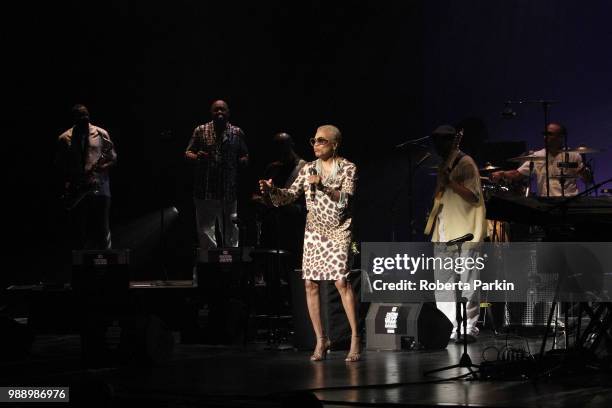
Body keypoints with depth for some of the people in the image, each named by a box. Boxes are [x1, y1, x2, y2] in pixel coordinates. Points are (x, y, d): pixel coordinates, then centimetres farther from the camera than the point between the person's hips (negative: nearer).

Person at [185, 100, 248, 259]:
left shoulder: (237, 133, 9)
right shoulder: (201, 131, 7)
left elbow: (245, 157, 15)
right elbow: (188, 153, 7)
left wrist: (241, 162, -7)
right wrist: (196, 157, -15)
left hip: (229, 191, 0)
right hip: (205, 191, 0)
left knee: (230, 232, 4)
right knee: (205, 230, 1)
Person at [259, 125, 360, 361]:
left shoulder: (348, 169, -4)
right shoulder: (308, 169, 9)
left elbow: (346, 199, -17)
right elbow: (291, 196, 5)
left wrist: (324, 188, -31)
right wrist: (273, 190, -13)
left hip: (338, 231, -5)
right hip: (314, 231, 5)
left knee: (342, 282, -15)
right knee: (310, 284, -1)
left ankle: (355, 339, -9)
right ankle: (321, 340, 8)